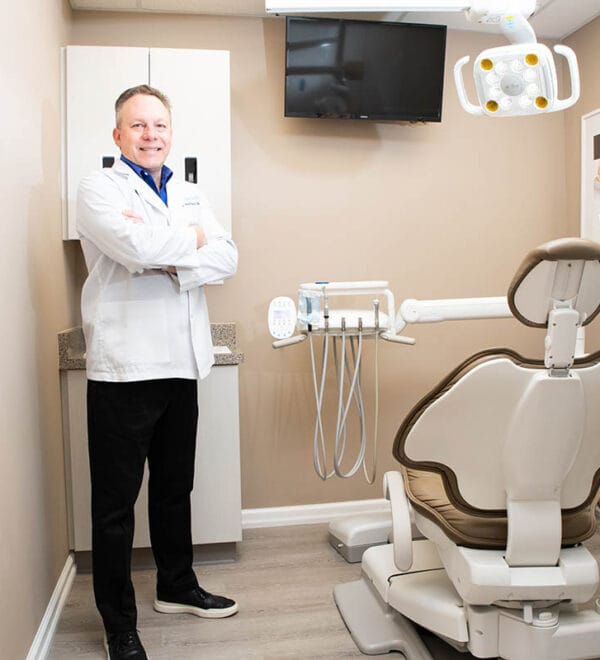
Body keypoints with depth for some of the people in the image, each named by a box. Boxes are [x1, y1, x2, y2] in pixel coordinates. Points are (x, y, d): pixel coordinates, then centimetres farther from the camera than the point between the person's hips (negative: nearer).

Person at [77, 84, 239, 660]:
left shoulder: (190, 196, 15)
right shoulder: (99, 190, -3)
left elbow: (227, 259, 1)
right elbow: (137, 247, -22)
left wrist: (166, 260, -14)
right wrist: (191, 240, -5)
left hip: (181, 364, 6)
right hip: (124, 368, -5)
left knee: (175, 487, 19)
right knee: (116, 502, 6)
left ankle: (177, 586, 39)